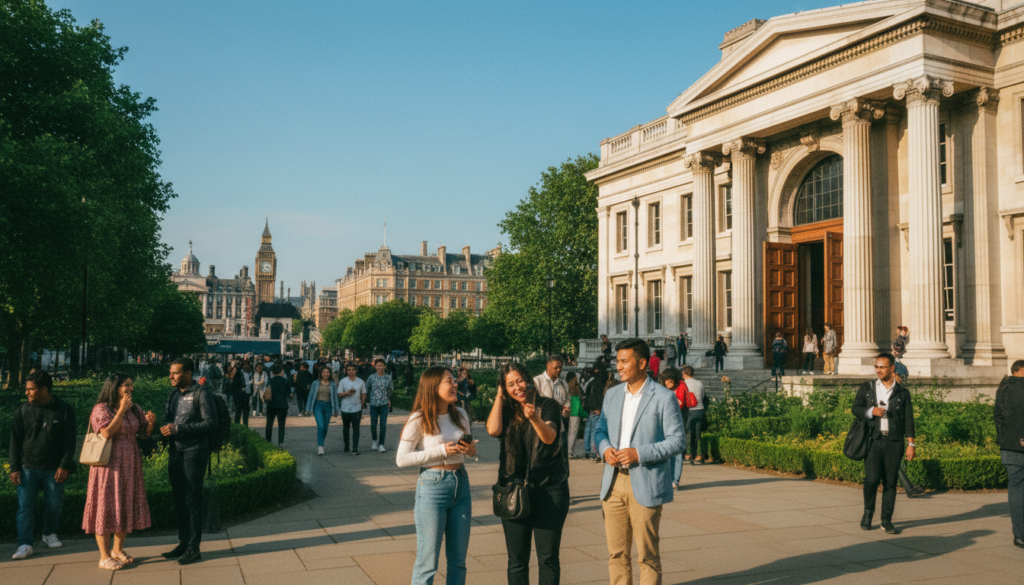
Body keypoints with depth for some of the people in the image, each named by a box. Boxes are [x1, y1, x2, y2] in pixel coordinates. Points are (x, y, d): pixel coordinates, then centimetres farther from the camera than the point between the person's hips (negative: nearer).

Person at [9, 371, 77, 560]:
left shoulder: (64, 410, -2)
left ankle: (49, 534, 28)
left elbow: (69, 440, 0)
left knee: (54, 505, 6)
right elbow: (15, 441, 5)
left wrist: (65, 466, -6)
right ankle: (25, 543, 4)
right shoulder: (22, 411, 3)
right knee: (25, 506, -3)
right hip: (27, 468, 1)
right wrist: (15, 468, -1)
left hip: (54, 470, -1)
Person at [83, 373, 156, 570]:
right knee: (107, 506, -2)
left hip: (130, 465, 6)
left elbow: (145, 434, 11)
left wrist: (151, 422, -10)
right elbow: (107, 433, -22)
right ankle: (104, 556, 6)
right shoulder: (102, 409, -9)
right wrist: (121, 410, -20)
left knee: (126, 506, 11)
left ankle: (118, 550, 25)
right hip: (109, 464, -6)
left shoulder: (134, 409, 9)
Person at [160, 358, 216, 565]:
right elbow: (167, 417, 20)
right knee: (179, 499, 12)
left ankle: (193, 548, 4)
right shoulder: (173, 394, 12)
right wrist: (167, 428, -5)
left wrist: (179, 428, -20)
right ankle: (183, 544, 22)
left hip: (194, 452, -7)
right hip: (175, 451, 7)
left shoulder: (201, 394, -10)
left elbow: (211, 422, -16)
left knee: (192, 499, -3)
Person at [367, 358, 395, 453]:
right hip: (373, 404, 0)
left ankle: (381, 445, 5)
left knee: (383, 425, -3)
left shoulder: (388, 377, -1)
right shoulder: (371, 377, -3)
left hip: (384, 404, 0)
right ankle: (374, 441, 31)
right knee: (373, 424, 8)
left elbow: (391, 390, 13)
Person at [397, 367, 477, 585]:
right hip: (432, 486, -5)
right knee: (427, 562, 1)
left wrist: (472, 450, -6)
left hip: (461, 485, 6)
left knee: (458, 561, 13)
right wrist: (442, 450, -18)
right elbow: (402, 459, -12)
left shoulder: (461, 415, 5)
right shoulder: (419, 419, -11)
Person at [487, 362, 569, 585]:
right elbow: (493, 430, -11)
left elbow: (550, 437, -15)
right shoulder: (505, 410, 8)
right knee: (517, 559, 6)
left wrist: (535, 418, -34)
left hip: (549, 488, -2)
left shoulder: (548, 405, 0)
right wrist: (499, 396, -2)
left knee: (548, 557, 1)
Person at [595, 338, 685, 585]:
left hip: (645, 486, -5)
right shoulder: (612, 394, 11)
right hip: (613, 482, 5)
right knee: (616, 553, 11)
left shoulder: (664, 398, -6)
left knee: (647, 554, 3)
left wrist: (639, 453, -19)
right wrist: (605, 449, -4)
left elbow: (677, 441, -8)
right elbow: (601, 429, 19)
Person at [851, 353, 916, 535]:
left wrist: (911, 444, 2)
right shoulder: (866, 388, 10)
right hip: (873, 440, 0)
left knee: (890, 482, 2)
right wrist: (871, 411, -12)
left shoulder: (902, 392, 9)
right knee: (871, 478, -12)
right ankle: (868, 512, 11)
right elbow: (855, 408, 8)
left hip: (894, 442, 1)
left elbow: (908, 419, 8)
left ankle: (886, 520, 13)